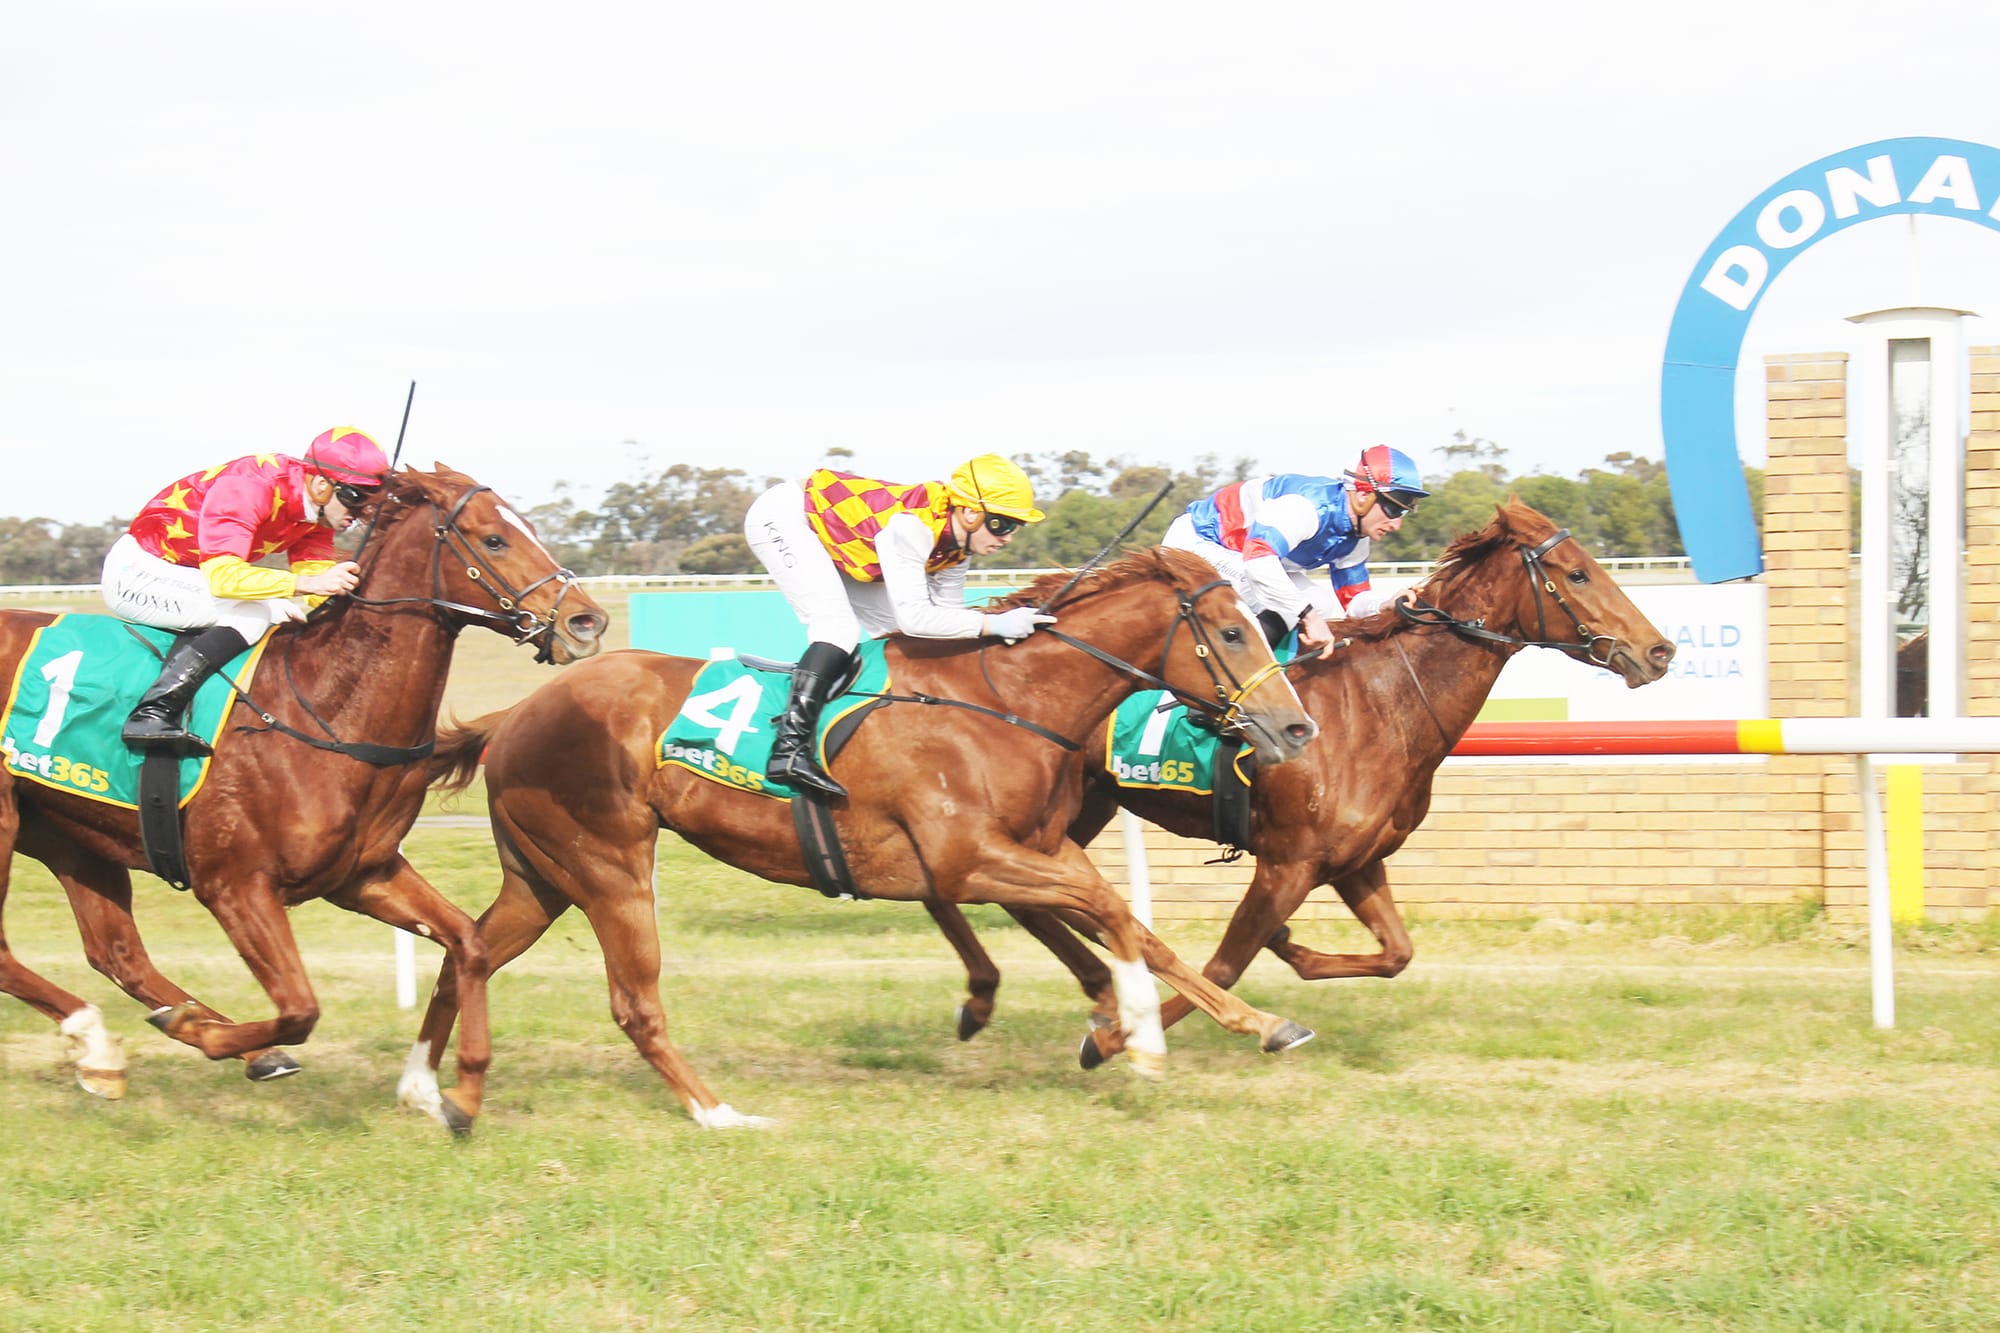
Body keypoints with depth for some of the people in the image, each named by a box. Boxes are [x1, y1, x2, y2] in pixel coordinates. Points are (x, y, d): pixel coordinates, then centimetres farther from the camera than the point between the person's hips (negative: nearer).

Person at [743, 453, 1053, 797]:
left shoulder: (955, 540, -8)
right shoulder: (910, 526, -35)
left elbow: (947, 615, -1)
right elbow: (914, 616, -41)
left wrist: (1011, 620, -14)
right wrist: (992, 624, -39)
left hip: (830, 542, 10)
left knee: (896, 634, 5)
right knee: (838, 627, -25)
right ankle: (789, 748, -32)